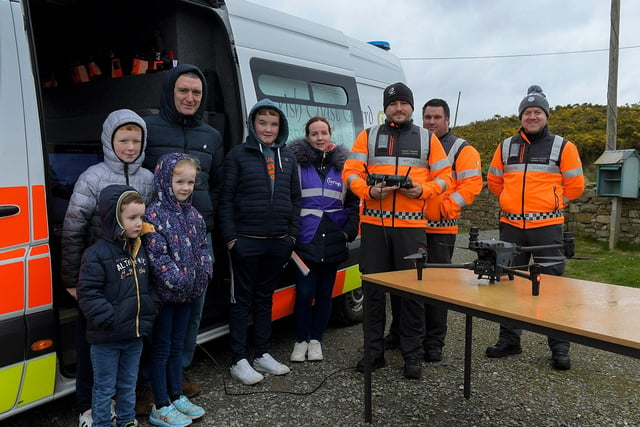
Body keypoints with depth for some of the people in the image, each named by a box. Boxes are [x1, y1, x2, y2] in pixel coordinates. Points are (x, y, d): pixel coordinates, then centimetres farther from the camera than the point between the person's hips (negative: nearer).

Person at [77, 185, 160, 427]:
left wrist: (150, 313, 4)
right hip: (106, 339, -6)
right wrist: (111, 320, -22)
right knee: (105, 388, 10)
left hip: (135, 336, 6)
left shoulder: (140, 249, 5)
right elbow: (88, 294, -20)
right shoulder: (97, 254, -16)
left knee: (129, 385, 22)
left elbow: (149, 285, 14)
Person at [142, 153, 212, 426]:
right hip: (164, 292, -7)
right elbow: (156, 255, -21)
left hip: (187, 292, 7)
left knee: (177, 346, 18)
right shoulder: (154, 215, -15)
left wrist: (205, 271, -1)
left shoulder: (193, 214, 8)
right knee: (161, 349, 5)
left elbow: (202, 247, 13)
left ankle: (177, 397, 31)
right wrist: (176, 280, -22)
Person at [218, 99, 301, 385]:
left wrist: (293, 233, 5)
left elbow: (296, 198, 14)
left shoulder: (287, 157, 11)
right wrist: (230, 237, -10)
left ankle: (262, 355, 26)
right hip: (246, 240, -4)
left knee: (265, 298, 15)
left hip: (279, 242, 5)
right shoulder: (239, 154, -2)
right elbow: (226, 198, -5)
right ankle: (239, 361, 14)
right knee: (242, 300, 4)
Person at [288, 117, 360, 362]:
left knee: (325, 292, 11)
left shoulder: (342, 165, 9)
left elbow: (353, 202, 11)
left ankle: (316, 339, 25)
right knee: (304, 292, -2)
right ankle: (301, 340, 17)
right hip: (305, 239, -3)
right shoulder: (296, 162, -2)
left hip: (333, 241, 3)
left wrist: (349, 229, 0)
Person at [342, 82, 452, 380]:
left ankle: (412, 355, 16)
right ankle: (375, 351, 20)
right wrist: (370, 191, -15)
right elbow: (351, 172, 4)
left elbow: (443, 177, 9)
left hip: (411, 225, 0)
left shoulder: (427, 139, 12)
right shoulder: (368, 136, 11)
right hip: (373, 224, 1)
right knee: (373, 289, 7)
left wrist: (422, 190, -10)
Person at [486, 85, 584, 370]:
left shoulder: (562, 147, 1)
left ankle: (559, 347, 12)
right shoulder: (506, 147, 9)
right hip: (511, 225, 3)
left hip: (547, 226, -3)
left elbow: (575, 185, 5)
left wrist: (550, 203, 8)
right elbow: (494, 181, 19)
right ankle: (509, 340, 22)